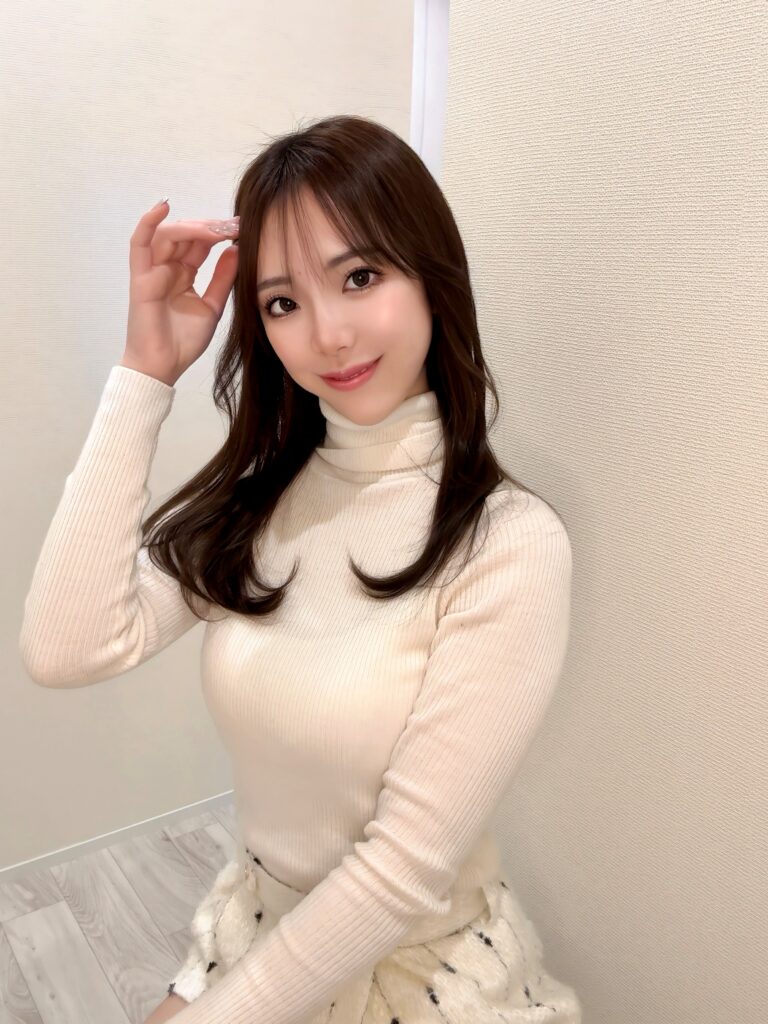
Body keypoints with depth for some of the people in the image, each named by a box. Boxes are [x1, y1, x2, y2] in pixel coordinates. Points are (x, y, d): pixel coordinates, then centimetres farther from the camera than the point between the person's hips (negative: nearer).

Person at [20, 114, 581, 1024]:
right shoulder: (255, 496, -9)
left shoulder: (509, 545, -25)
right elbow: (67, 650, -21)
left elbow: (406, 868, -22)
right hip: (253, 930, 4)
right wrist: (144, 375, -21)